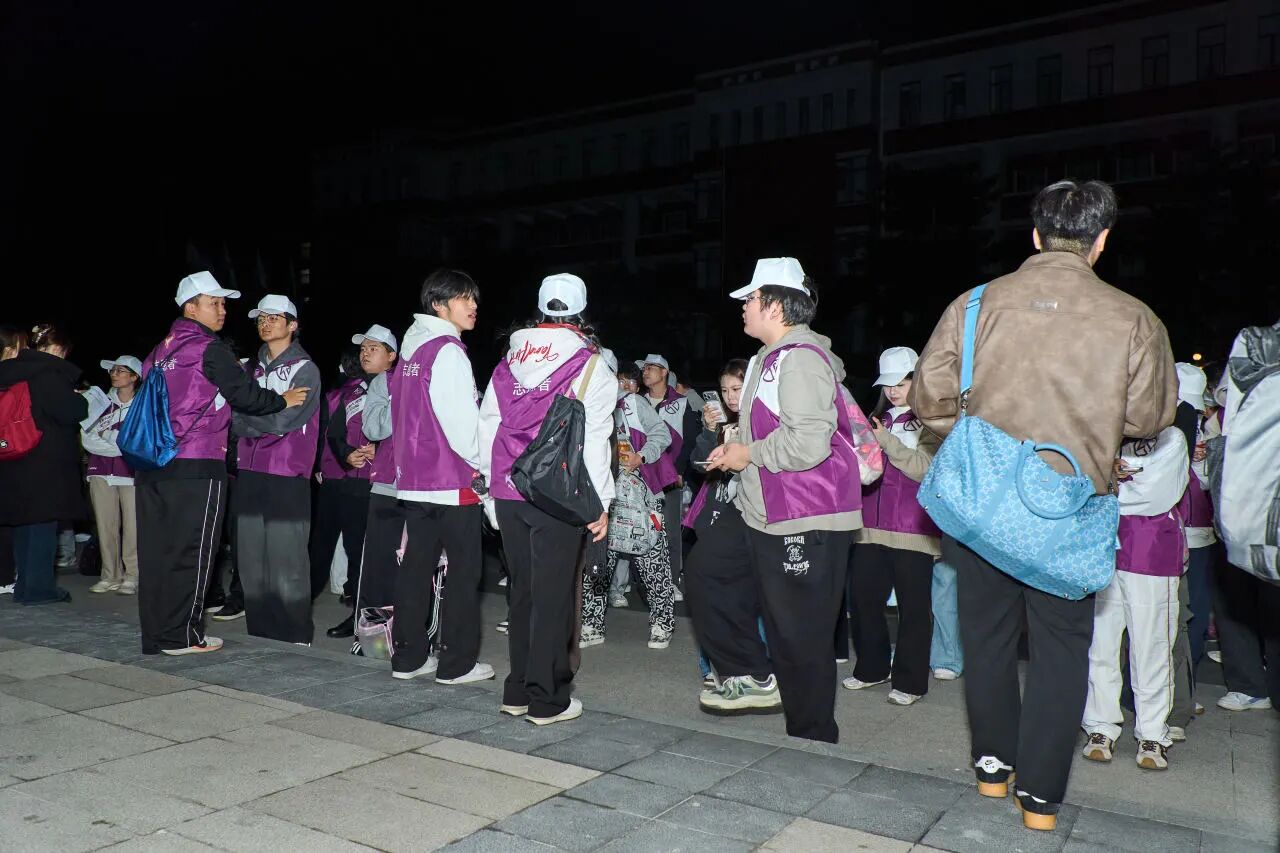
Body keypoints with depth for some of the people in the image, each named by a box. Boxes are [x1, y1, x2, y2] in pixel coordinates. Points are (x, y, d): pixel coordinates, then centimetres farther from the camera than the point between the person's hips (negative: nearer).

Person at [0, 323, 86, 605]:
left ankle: (24, 585, 19)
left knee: (23, 521, 13)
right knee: (43, 522, -4)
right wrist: (81, 400, 2)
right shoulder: (50, 373, -12)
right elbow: (69, 410, -18)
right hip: (46, 462, -8)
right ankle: (39, 587, -1)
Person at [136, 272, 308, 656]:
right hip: (197, 466, -8)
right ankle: (181, 635, 5)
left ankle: (155, 635, 18)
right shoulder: (209, 349, -8)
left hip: (152, 465, 8)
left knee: (156, 551, 10)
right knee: (190, 552, 0)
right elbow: (245, 395, -9)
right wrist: (282, 400, 6)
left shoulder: (159, 352, 17)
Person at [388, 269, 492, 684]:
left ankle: (408, 657, 19)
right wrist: (479, 463, -5)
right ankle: (457, 662, 6)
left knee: (416, 566, 12)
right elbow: (461, 418, -18)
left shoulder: (410, 349, 14)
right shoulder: (449, 352, -13)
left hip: (413, 478, 8)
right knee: (464, 570, 1)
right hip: (453, 479, -8)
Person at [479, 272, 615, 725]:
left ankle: (518, 691, 23)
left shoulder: (509, 361, 11)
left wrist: (493, 489, 17)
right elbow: (594, 441, -9)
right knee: (553, 595, 2)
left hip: (508, 493, 5)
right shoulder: (590, 366, -4)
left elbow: (486, 427, 11)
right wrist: (600, 502, -5)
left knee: (522, 591, 15)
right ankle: (546, 699, 8)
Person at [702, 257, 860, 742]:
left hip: (805, 522, -11)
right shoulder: (771, 357, 16)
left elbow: (807, 443, -30)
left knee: (800, 638, 0)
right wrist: (735, 447, 10)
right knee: (709, 567, 16)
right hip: (764, 516, 11)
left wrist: (747, 454, -15)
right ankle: (757, 672, 25)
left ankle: (813, 739, 18)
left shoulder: (801, 359, -19)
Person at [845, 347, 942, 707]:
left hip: (912, 528, -5)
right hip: (872, 525, 5)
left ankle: (909, 681, 10)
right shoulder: (879, 418, 17)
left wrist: (886, 440, -19)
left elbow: (926, 468, -12)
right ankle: (872, 667, 23)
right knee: (864, 596, 6)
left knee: (913, 605, 1)